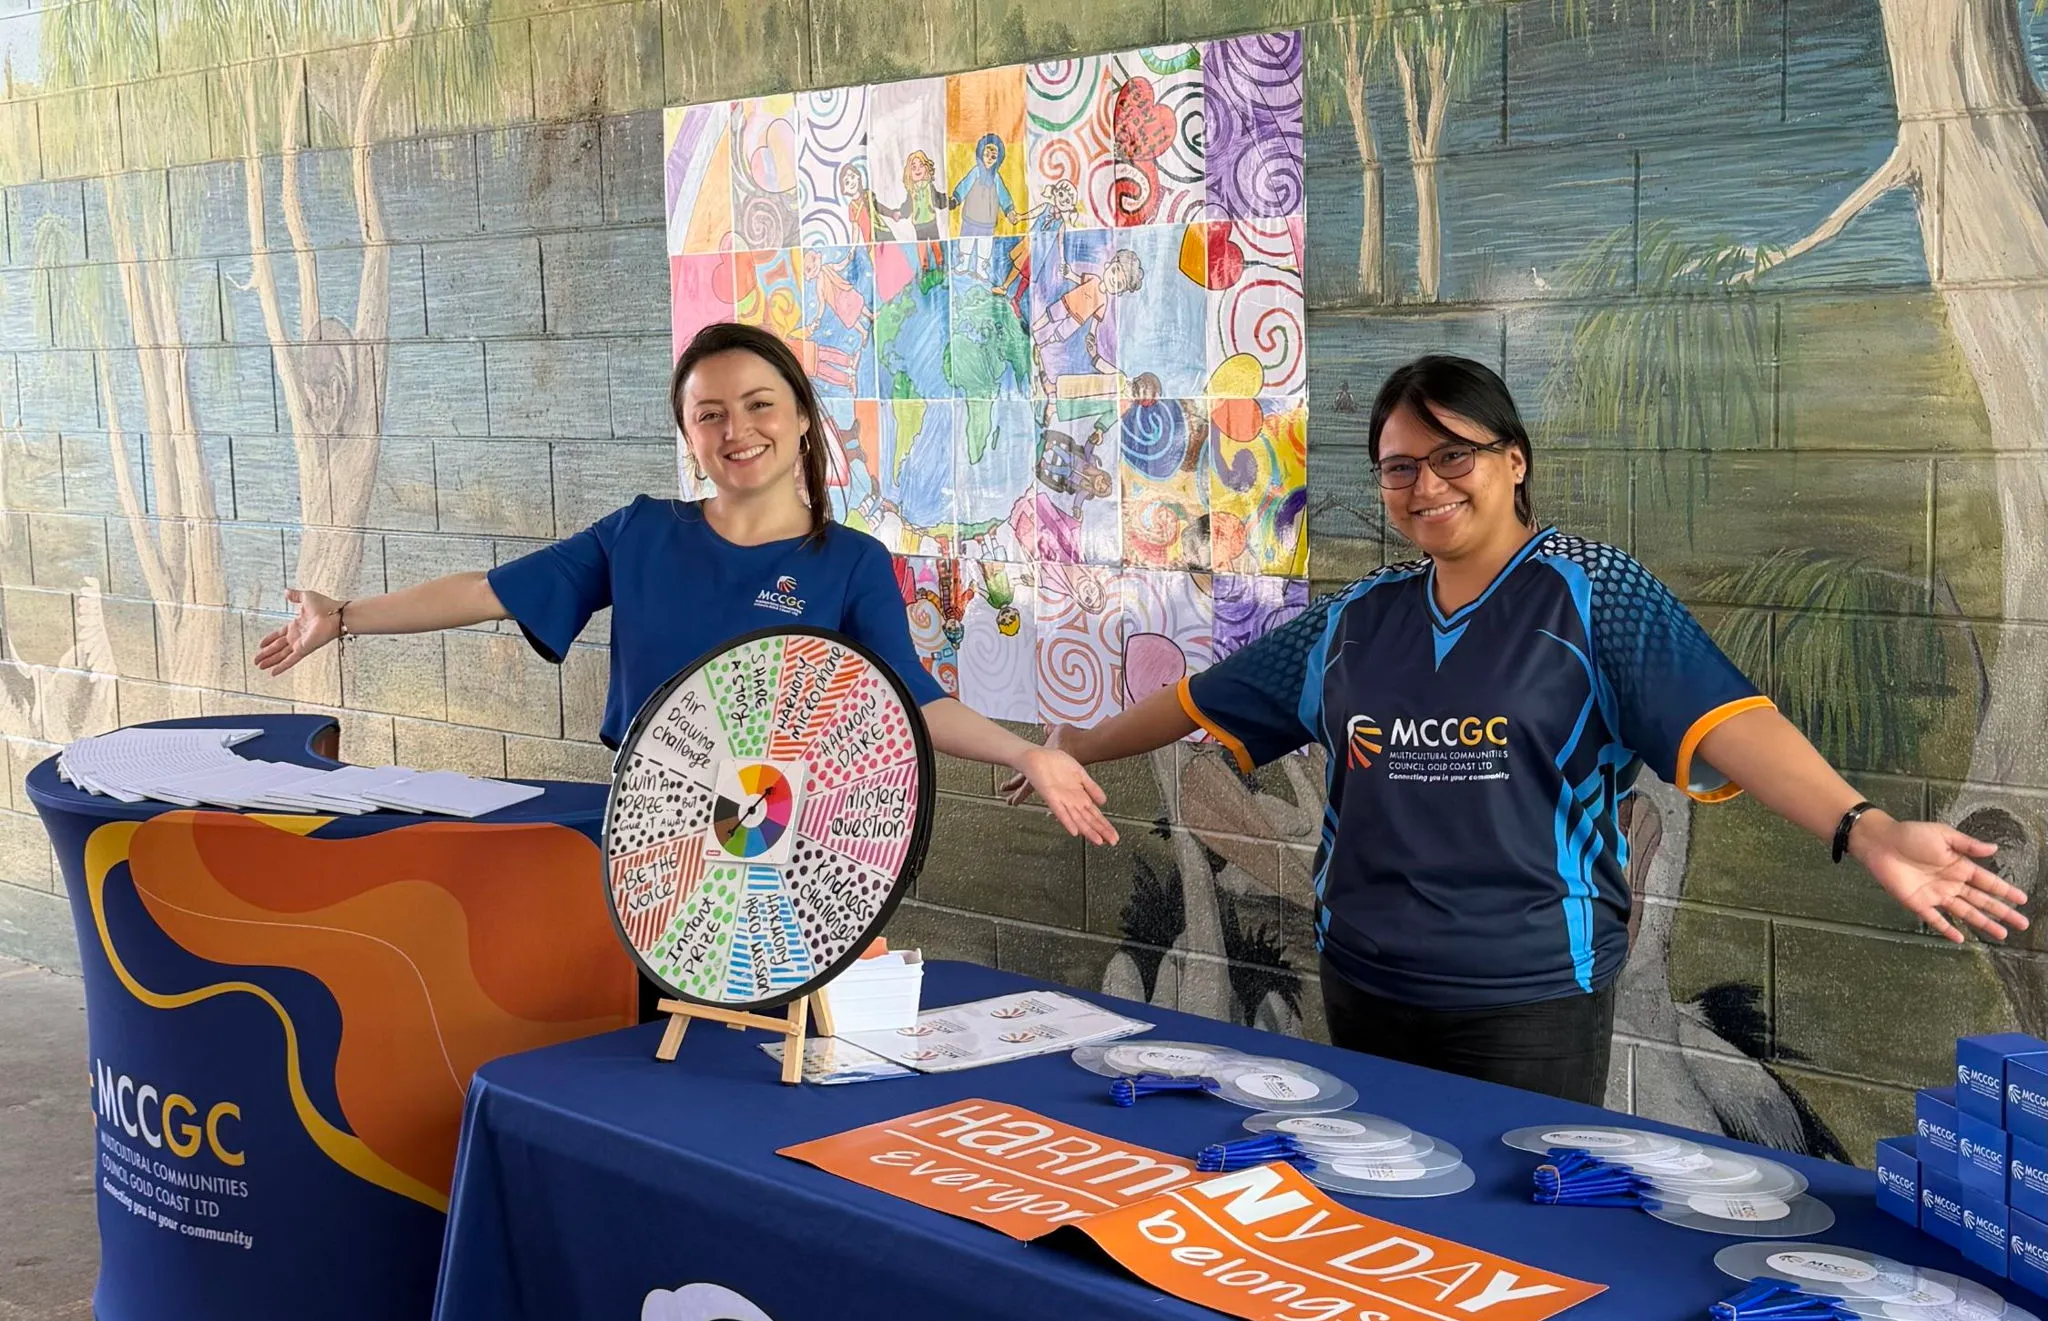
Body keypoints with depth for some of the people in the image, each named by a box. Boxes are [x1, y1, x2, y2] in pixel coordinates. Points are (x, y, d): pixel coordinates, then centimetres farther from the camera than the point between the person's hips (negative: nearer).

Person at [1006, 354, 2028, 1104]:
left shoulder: (1591, 595, -6)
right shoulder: (1358, 621, 8)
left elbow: (1719, 717, -19)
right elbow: (1212, 698, 19)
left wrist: (1864, 831, -33)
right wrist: (1084, 748, 27)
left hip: (1529, 1004, -4)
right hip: (1364, 996, 5)